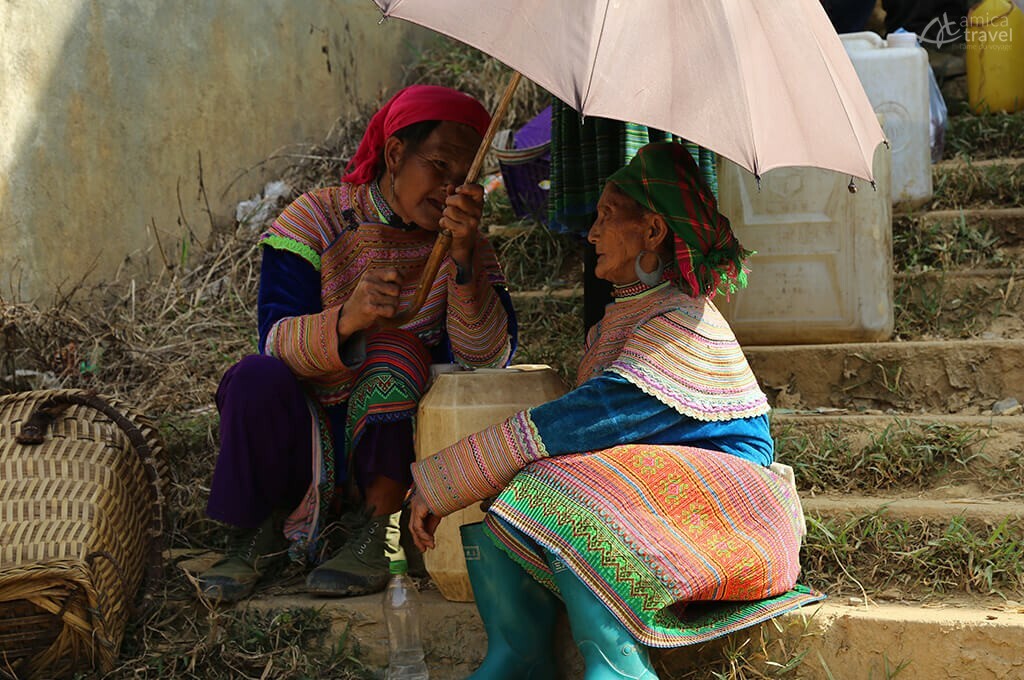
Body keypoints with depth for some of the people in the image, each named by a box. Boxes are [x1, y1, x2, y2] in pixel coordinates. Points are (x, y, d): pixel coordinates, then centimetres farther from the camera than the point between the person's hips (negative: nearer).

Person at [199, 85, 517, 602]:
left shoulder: (464, 244, -2)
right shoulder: (319, 219, -7)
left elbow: (487, 357, -15)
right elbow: (277, 337, -19)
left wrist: (463, 260, -29)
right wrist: (346, 320, -40)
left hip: (393, 437, 1)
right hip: (306, 427, -1)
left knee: (395, 348, -26)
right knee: (258, 377, -29)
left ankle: (374, 527, -17)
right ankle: (265, 528, -4)